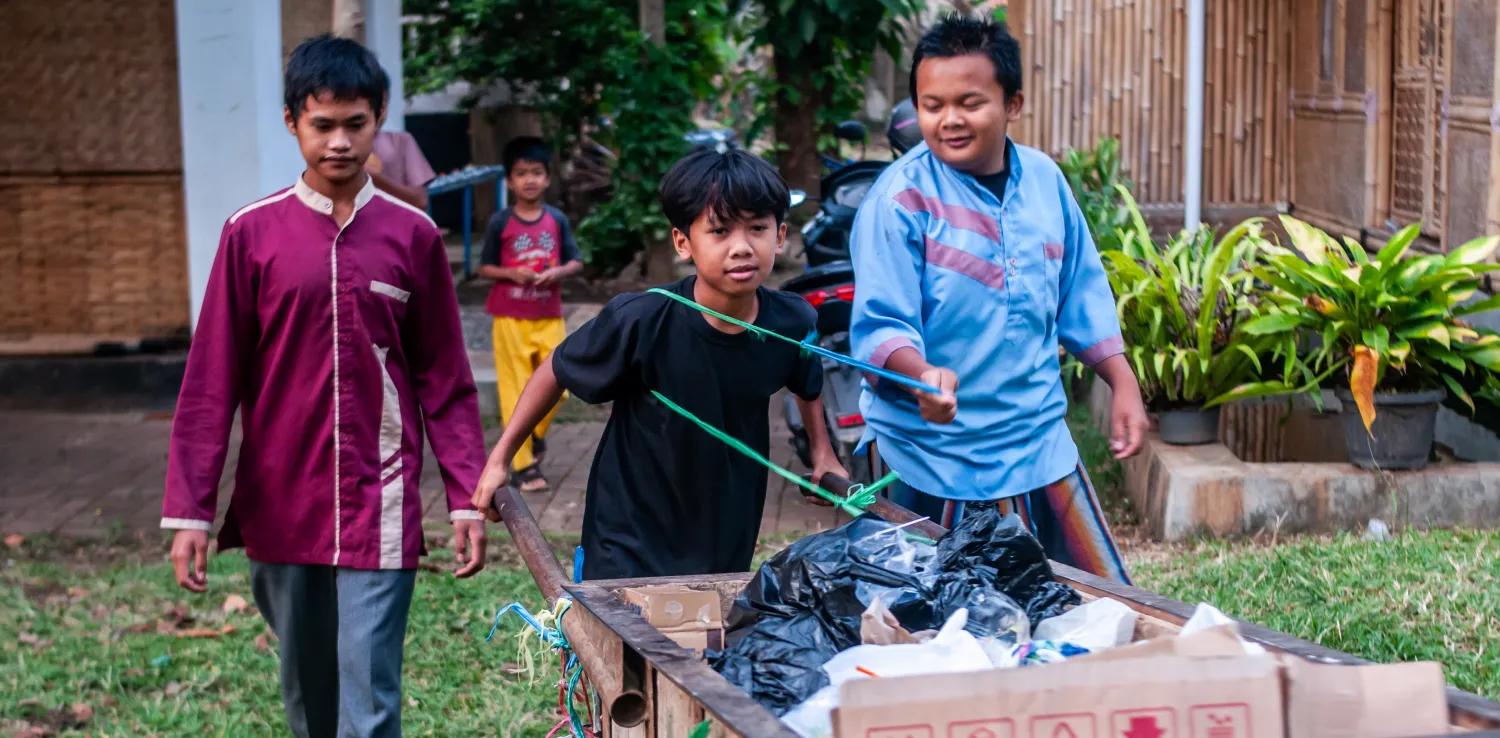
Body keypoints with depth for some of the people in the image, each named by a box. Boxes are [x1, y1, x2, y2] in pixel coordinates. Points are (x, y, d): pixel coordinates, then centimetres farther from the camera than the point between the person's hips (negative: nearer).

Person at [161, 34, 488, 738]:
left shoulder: (413, 235, 1)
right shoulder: (252, 233, 0)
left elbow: (445, 380, 5)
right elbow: (211, 383, 1)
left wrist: (466, 495, -1)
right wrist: (189, 510, -3)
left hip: (381, 511, -1)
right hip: (280, 508, 1)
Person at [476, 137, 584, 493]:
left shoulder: (557, 220, 1)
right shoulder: (501, 223, -5)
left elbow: (575, 262, 6)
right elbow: (484, 267, 0)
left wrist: (559, 272, -15)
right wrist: (511, 273, -18)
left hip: (549, 317, 2)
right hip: (511, 318, -2)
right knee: (516, 390, 1)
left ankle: (535, 435, 33)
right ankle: (523, 464, 8)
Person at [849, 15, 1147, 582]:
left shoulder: (1044, 179, 5)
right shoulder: (900, 199, -12)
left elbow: (1081, 294, 16)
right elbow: (880, 326, -17)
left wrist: (1123, 384, 11)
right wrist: (922, 374, -36)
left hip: (1040, 444, 5)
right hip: (934, 463, -5)